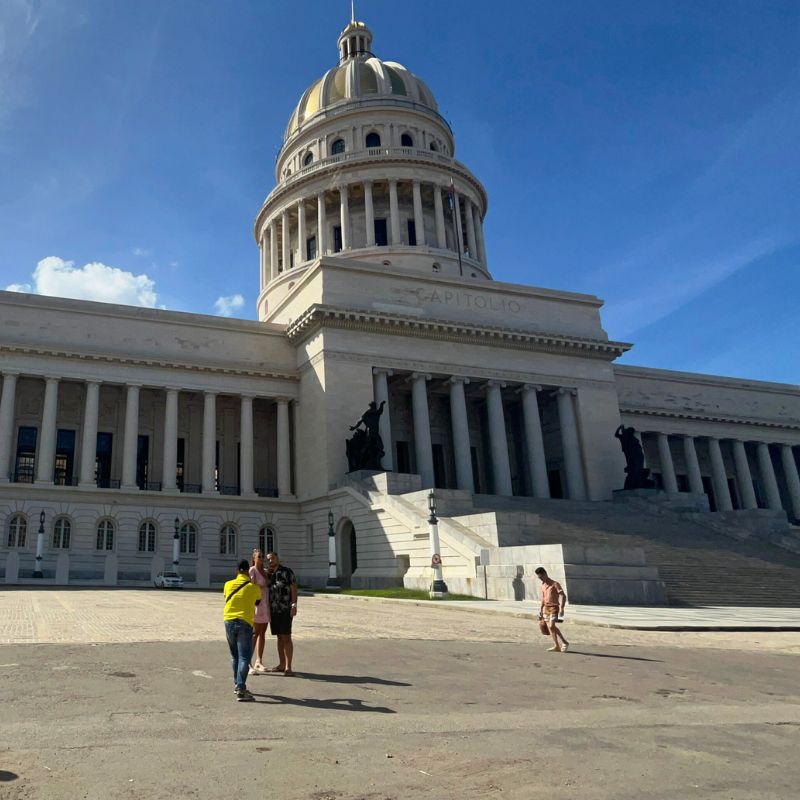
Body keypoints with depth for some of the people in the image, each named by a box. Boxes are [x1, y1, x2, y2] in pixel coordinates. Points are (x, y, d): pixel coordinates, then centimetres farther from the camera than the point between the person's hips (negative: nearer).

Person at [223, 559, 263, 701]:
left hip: (229, 621, 4)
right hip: (245, 623, -4)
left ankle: (238, 684, 27)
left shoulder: (228, 585, 4)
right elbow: (258, 603, 16)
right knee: (244, 657, -5)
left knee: (234, 656, 18)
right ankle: (241, 690, -14)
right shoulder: (253, 587, -1)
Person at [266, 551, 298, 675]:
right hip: (273, 610, 6)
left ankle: (288, 667, -7)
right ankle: (281, 665, 16)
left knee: (286, 637, -7)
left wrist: (294, 605, -17)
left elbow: (294, 588, -9)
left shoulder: (287, 571, -4)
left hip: (285, 610, -6)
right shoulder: (268, 574, 13)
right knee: (280, 637, 10)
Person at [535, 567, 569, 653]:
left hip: (554, 607, -7)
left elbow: (563, 596, -15)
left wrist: (561, 608, -23)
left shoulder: (555, 584, -10)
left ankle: (564, 642, -2)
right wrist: (540, 609, 18)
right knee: (550, 627, 4)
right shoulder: (543, 585, 11)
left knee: (551, 626, -17)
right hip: (546, 608, 7)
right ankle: (556, 646, 10)